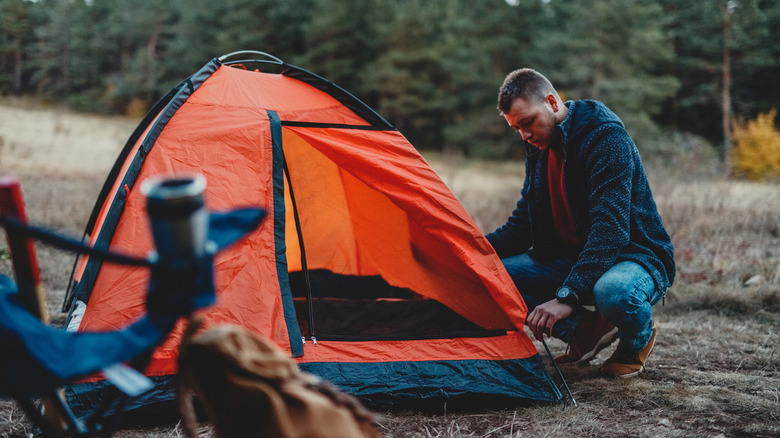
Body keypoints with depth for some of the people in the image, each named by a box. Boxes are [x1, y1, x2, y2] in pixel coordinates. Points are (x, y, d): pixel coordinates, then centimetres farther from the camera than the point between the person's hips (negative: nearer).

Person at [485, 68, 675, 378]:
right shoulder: (539, 147, 4)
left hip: (634, 258, -7)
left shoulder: (607, 138, -21)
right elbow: (521, 226, 9)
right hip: (571, 259, 7)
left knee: (613, 291, -42)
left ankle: (639, 336, -4)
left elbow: (610, 228, -31)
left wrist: (567, 296, -39)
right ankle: (585, 329, -2)